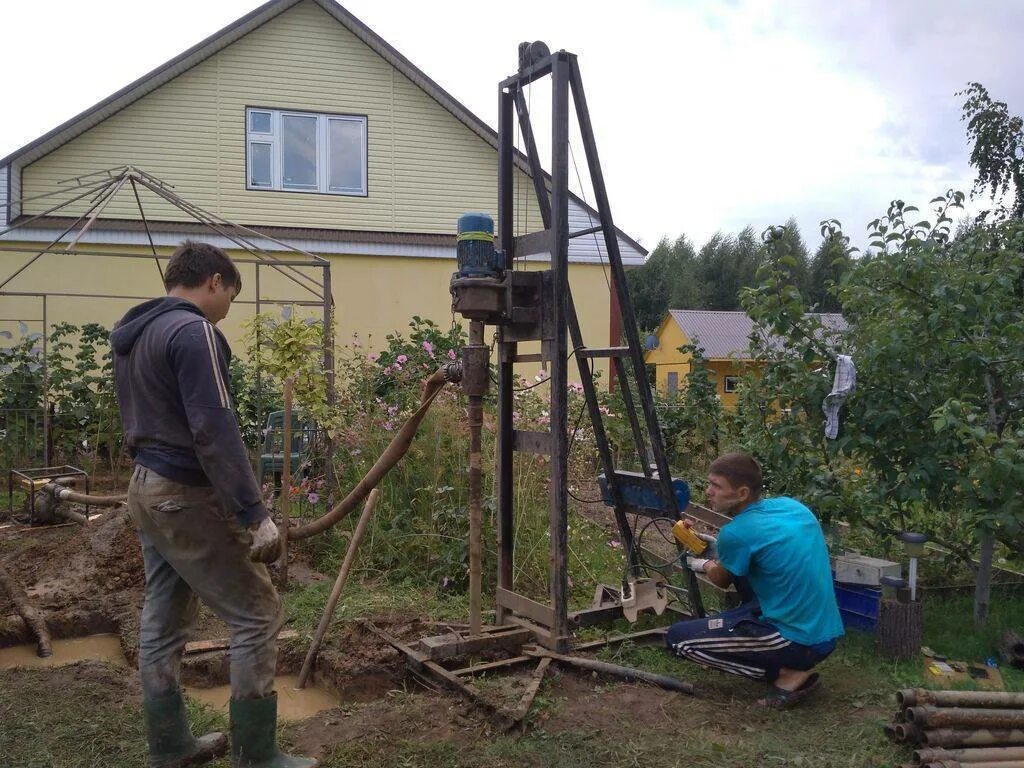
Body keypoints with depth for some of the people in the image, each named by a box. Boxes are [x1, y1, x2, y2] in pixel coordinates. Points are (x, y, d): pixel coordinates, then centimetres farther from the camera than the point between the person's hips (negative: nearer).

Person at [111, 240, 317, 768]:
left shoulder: (132, 333, 14)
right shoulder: (193, 331, -17)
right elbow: (215, 431, -24)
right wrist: (255, 514, -24)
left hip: (147, 490, 10)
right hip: (185, 496, -10)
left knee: (163, 623, 15)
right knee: (257, 615, -3)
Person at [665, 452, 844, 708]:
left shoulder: (736, 533, -17)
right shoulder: (792, 505, 3)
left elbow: (722, 581, 6)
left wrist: (702, 565, 27)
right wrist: (717, 555, 24)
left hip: (798, 643, -8)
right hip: (828, 633, 8)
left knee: (677, 638, -2)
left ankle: (786, 674, -2)